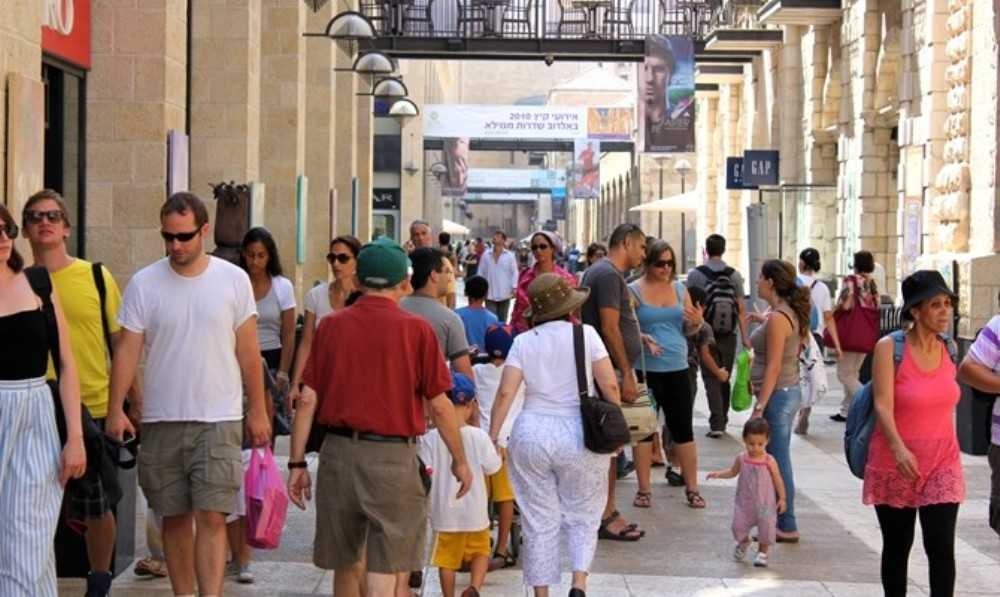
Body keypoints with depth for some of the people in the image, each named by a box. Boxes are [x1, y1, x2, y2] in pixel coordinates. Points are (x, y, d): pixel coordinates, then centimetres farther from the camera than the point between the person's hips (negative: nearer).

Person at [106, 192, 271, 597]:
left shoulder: (233, 280, 0)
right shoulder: (144, 284, 0)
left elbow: (248, 352, 5)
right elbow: (127, 350, 0)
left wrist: (257, 410, 5)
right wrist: (116, 409, -10)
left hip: (218, 421, -1)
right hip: (161, 422, 2)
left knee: (211, 517, -8)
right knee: (174, 517, 9)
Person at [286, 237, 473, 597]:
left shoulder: (331, 325, 3)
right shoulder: (416, 329, -5)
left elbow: (307, 400, 1)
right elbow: (439, 406, -3)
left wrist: (297, 463, 7)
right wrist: (460, 460, 8)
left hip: (339, 450, 4)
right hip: (392, 457, -3)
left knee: (346, 564, 17)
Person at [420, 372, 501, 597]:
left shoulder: (430, 438, -10)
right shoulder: (478, 436, -11)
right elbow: (492, 467, -3)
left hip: (445, 511, 0)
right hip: (474, 511, 0)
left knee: (447, 558, 11)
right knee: (481, 551, 17)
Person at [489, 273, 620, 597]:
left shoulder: (523, 342, 3)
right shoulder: (586, 334, -2)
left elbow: (505, 394, -4)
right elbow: (609, 385, -5)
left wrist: (492, 437, 1)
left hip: (531, 435, 2)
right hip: (578, 436, -1)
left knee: (539, 521, 10)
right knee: (582, 516, 13)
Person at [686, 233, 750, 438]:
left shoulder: (695, 275, -5)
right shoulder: (734, 275, 1)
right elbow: (741, 309, 0)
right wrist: (745, 336, 2)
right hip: (729, 336, 2)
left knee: (711, 379, -1)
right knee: (725, 378, 14)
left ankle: (716, 423, -12)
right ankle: (722, 421, 22)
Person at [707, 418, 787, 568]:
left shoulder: (769, 461, -12)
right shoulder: (742, 459, -4)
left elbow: (778, 480, -4)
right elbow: (732, 472, 12)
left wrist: (782, 498, -4)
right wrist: (718, 474, -3)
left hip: (765, 504, -2)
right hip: (744, 502, 2)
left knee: (766, 527, 0)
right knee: (738, 525, 3)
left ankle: (762, 552, 23)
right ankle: (743, 542, 37)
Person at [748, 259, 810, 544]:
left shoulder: (777, 318, -18)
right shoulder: (789, 313, 10)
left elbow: (773, 367, -20)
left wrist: (760, 407, -19)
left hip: (778, 395, -10)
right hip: (788, 392, 10)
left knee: (777, 462, -2)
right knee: (777, 460, 15)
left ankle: (786, 527, 4)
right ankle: (782, 522, 22)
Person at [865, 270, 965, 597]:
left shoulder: (948, 348, 2)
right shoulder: (889, 348, -12)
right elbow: (883, 405, -21)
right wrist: (899, 448, -35)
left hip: (942, 462, 3)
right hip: (895, 462, -3)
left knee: (941, 547, -6)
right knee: (897, 546, 10)